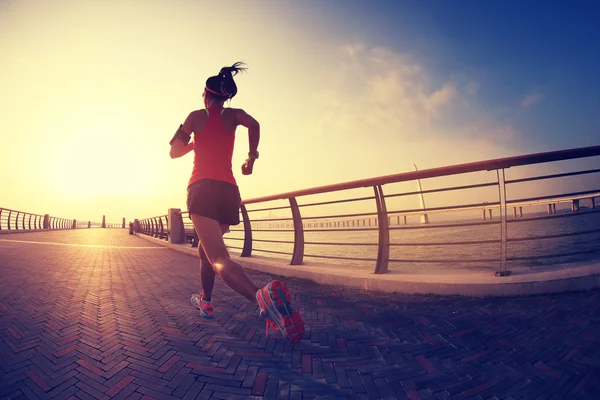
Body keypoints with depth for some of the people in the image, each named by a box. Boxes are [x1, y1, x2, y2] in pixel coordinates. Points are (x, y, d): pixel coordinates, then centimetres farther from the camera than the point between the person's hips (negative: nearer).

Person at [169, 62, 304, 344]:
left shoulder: (197, 116, 10)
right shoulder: (233, 115, 14)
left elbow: (174, 152, 14)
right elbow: (254, 125, -9)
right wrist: (252, 157, 2)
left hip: (203, 189, -4)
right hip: (229, 192, 5)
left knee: (219, 259, -21)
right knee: (206, 248, 27)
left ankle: (262, 296, -47)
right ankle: (206, 301, 36)